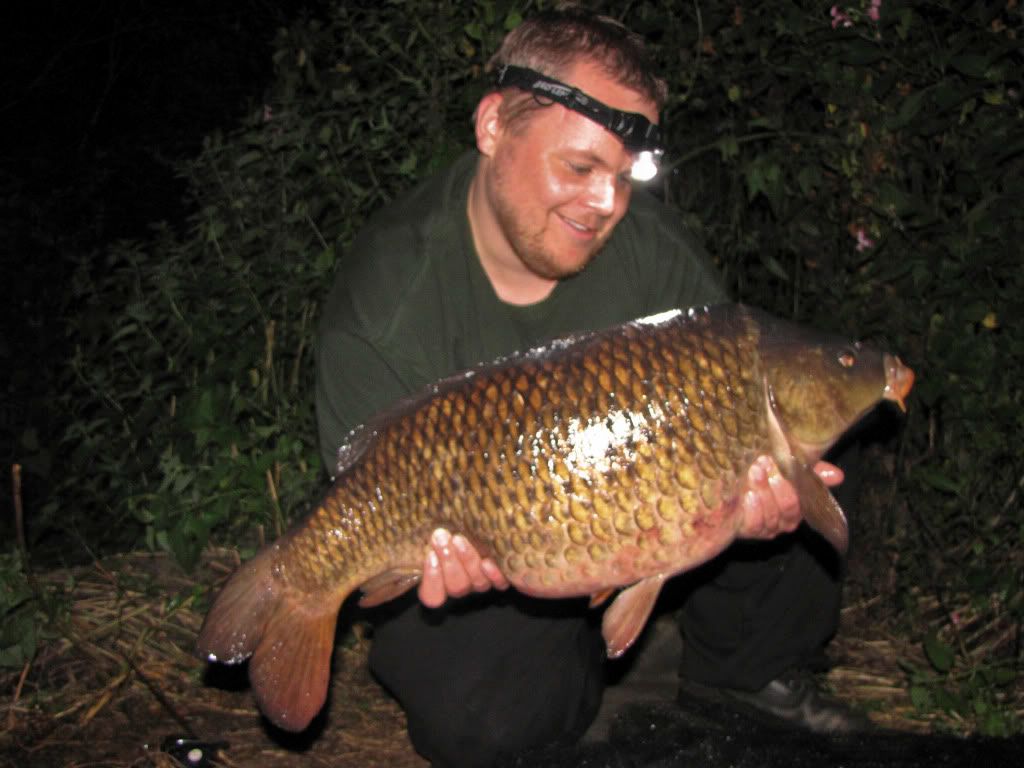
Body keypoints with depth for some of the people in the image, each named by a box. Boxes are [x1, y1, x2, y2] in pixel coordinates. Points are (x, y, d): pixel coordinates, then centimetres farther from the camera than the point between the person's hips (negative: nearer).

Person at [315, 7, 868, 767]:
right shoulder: (384, 299, -23)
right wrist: (439, 559, -42)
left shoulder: (651, 244, -14)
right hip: (484, 547, -3)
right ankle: (571, 666, 11)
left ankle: (747, 675, 10)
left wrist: (761, 484, -33)